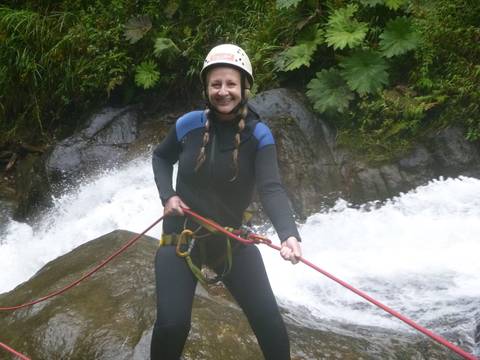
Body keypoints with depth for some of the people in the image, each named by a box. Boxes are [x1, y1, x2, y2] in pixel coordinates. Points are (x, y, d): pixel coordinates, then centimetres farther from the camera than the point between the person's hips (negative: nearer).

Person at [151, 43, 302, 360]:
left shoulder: (259, 135, -13)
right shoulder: (189, 125, -9)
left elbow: (271, 189, -26)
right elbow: (161, 158, 12)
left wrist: (289, 233, -44)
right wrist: (168, 195, -6)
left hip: (233, 240, 1)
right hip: (181, 237, 0)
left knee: (269, 321, -1)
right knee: (171, 325, -15)